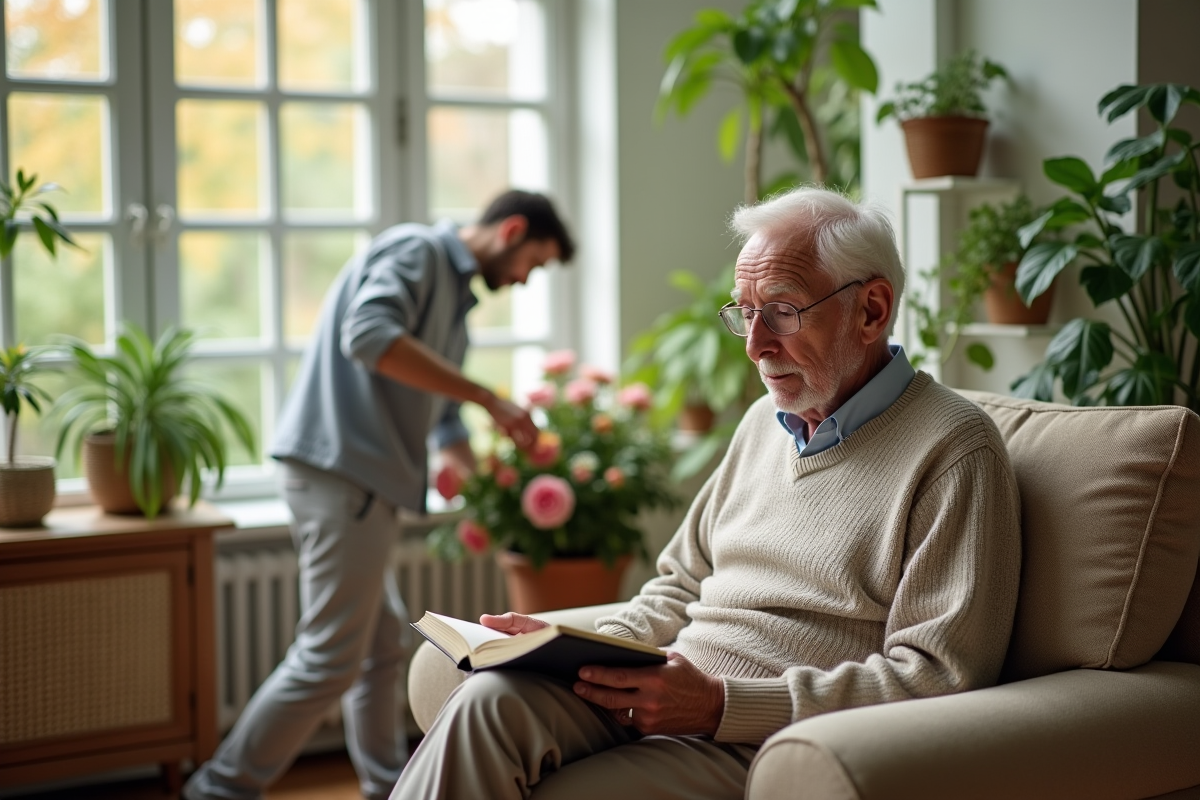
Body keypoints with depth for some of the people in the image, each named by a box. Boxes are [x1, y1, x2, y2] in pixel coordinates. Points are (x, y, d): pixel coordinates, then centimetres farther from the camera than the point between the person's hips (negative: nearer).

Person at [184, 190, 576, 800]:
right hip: (340, 469, -10)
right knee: (331, 658, -6)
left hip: (364, 483, 10)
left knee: (383, 641, 17)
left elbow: (445, 421, 25)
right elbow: (368, 336, -26)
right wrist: (489, 398, -23)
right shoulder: (415, 251, -6)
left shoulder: (453, 294, 23)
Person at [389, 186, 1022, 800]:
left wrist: (723, 705, -20)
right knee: (492, 699, -24)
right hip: (662, 693, 7)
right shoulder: (765, 421, 20)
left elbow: (939, 676, -14)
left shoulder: (953, 449, -6)